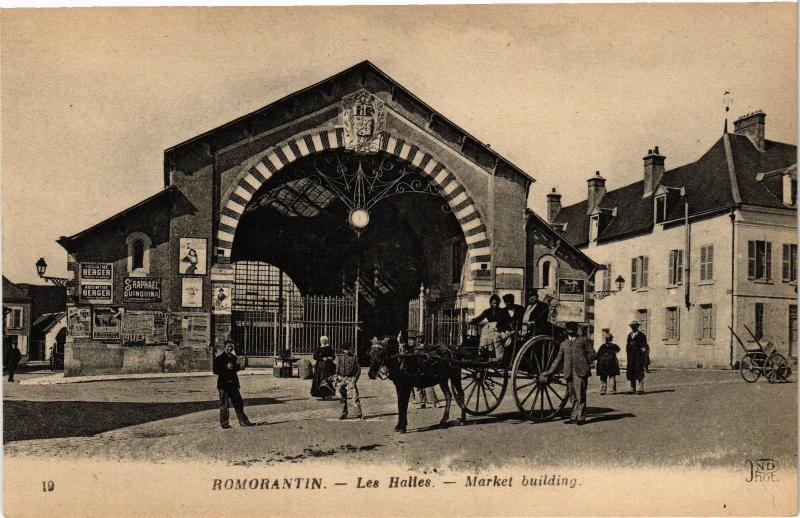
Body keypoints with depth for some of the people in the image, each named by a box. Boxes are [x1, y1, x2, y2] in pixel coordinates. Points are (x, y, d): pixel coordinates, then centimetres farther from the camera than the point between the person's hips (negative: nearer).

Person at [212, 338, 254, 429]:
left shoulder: (233, 357, 12)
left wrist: (240, 367, 1)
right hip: (223, 384, -6)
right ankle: (224, 423, 12)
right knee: (224, 404, 1)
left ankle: (243, 421, 12)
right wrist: (226, 368, -24)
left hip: (233, 383, 6)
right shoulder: (219, 358, -7)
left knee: (239, 403, 7)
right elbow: (215, 370, -14)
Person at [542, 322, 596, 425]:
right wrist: (549, 372, 17)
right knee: (572, 396, 7)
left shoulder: (583, 340, 11)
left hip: (580, 371, -4)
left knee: (580, 395, -5)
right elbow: (558, 359, 22)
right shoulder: (564, 343, 20)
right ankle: (574, 416, 12)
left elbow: (592, 354, 8)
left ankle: (580, 417, 1)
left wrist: (584, 361, -5)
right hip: (569, 372, 4)